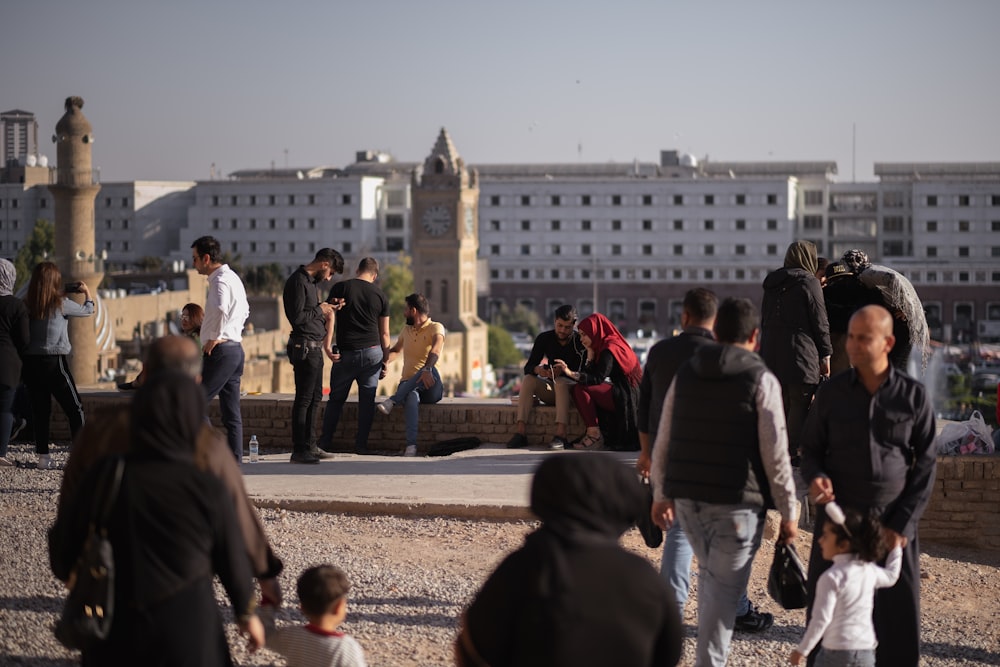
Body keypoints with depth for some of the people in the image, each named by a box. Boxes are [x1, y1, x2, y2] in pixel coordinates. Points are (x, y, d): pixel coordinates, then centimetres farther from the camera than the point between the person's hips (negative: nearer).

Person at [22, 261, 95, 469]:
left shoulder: (28, 305, 2)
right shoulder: (60, 303, -7)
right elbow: (87, 310, 9)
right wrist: (87, 292, 28)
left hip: (31, 362, 4)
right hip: (54, 362, -4)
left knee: (40, 410, 9)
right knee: (75, 408, 3)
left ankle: (43, 456, 10)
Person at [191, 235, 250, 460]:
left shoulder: (220, 280, -13)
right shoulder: (233, 277, 18)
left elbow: (221, 309, -34)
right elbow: (244, 311, 33)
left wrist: (214, 338, -22)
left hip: (221, 350, -10)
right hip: (235, 347, 10)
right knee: (231, 411, 9)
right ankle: (235, 459, 9)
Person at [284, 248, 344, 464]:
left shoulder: (312, 281, 17)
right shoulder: (298, 281, -14)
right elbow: (297, 317, -22)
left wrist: (325, 312, 6)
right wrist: (320, 310, -10)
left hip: (315, 347, 10)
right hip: (305, 347, -10)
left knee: (315, 397, 15)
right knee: (304, 399, -8)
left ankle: (308, 445, 23)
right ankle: (299, 450, -5)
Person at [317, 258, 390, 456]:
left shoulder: (340, 288, 0)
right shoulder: (380, 295, 5)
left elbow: (329, 317, -10)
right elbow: (384, 333, 8)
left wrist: (327, 345, -12)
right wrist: (385, 360, 14)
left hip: (346, 353, -1)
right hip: (372, 352, 1)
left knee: (336, 399, 10)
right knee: (367, 400, 7)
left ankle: (325, 442, 13)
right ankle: (361, 445, 7)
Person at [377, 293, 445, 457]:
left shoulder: (436, 328, -3)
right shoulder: (406, 330, 18)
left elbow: (437, 348, -23)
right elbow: (395, 350, 35)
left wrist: (427, 369, -43)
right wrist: (384, 361, 10)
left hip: (430, 388, -3)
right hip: (408, 385, 3)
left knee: (430, 368, -38)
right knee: (412, 398, -36)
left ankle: (393, 400, -31)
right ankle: (411, 446, -48)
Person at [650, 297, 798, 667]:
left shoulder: (685, 373, 8)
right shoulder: (760, 380, -7)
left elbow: (663, 440, 11)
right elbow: (775, 454, -9)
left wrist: (661, 494, 20)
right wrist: (788, 513, -2)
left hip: (687, 497, 5)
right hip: (737, 501, -5)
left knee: (710, 574, 23)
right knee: (725, 587, 0)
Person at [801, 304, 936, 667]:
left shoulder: (913, 395, -1)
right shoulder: (831, 392, 1)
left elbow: (925, 465, 1)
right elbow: (811, 448, 10)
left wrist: (902, 525, -6)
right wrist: (815, 477, -13)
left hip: (893, 525, -1)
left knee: (897, 619, 2)